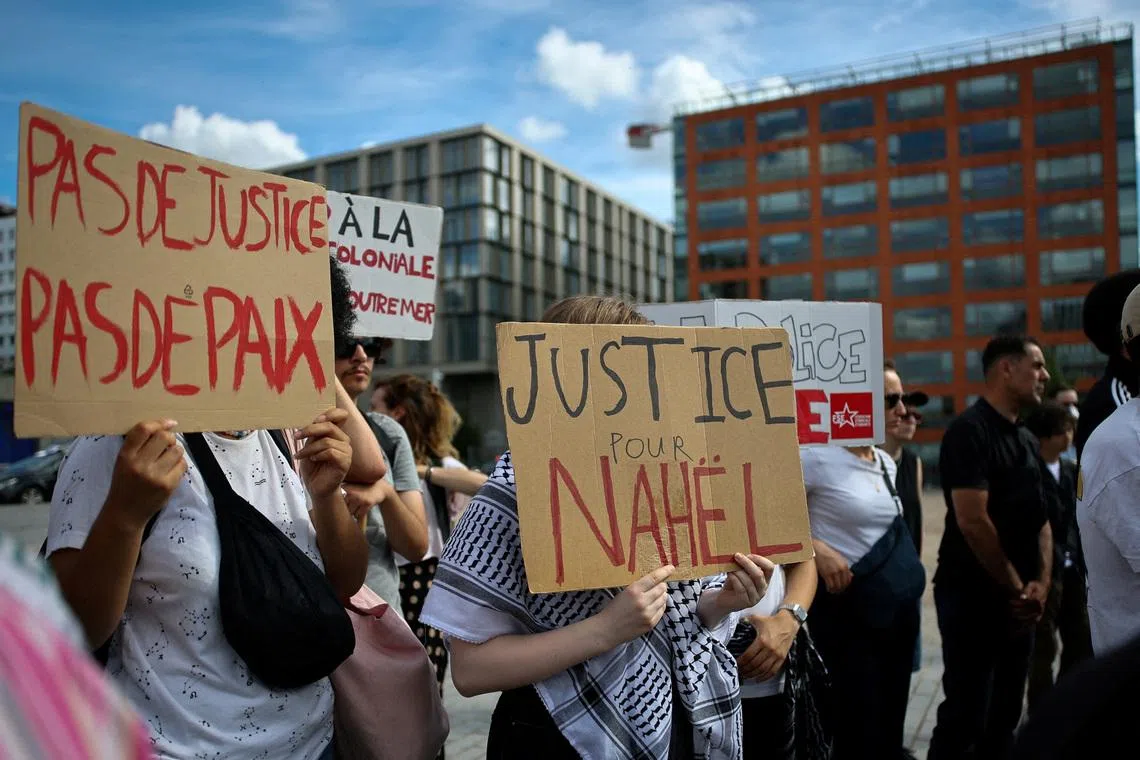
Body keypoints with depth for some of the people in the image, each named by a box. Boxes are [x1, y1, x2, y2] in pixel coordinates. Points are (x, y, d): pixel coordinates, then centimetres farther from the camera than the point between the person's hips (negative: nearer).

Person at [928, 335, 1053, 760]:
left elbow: (1041, 518, 13)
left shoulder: (1026, 440, 13)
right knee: (966, 715, -2)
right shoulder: (970, 431, -14)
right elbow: (973, 522, -21)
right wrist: (1016, 587, -11)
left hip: (1018, 601, 8)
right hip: (974, 596, -8)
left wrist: (1041, 582, -2)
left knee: (1004, 714, 16)